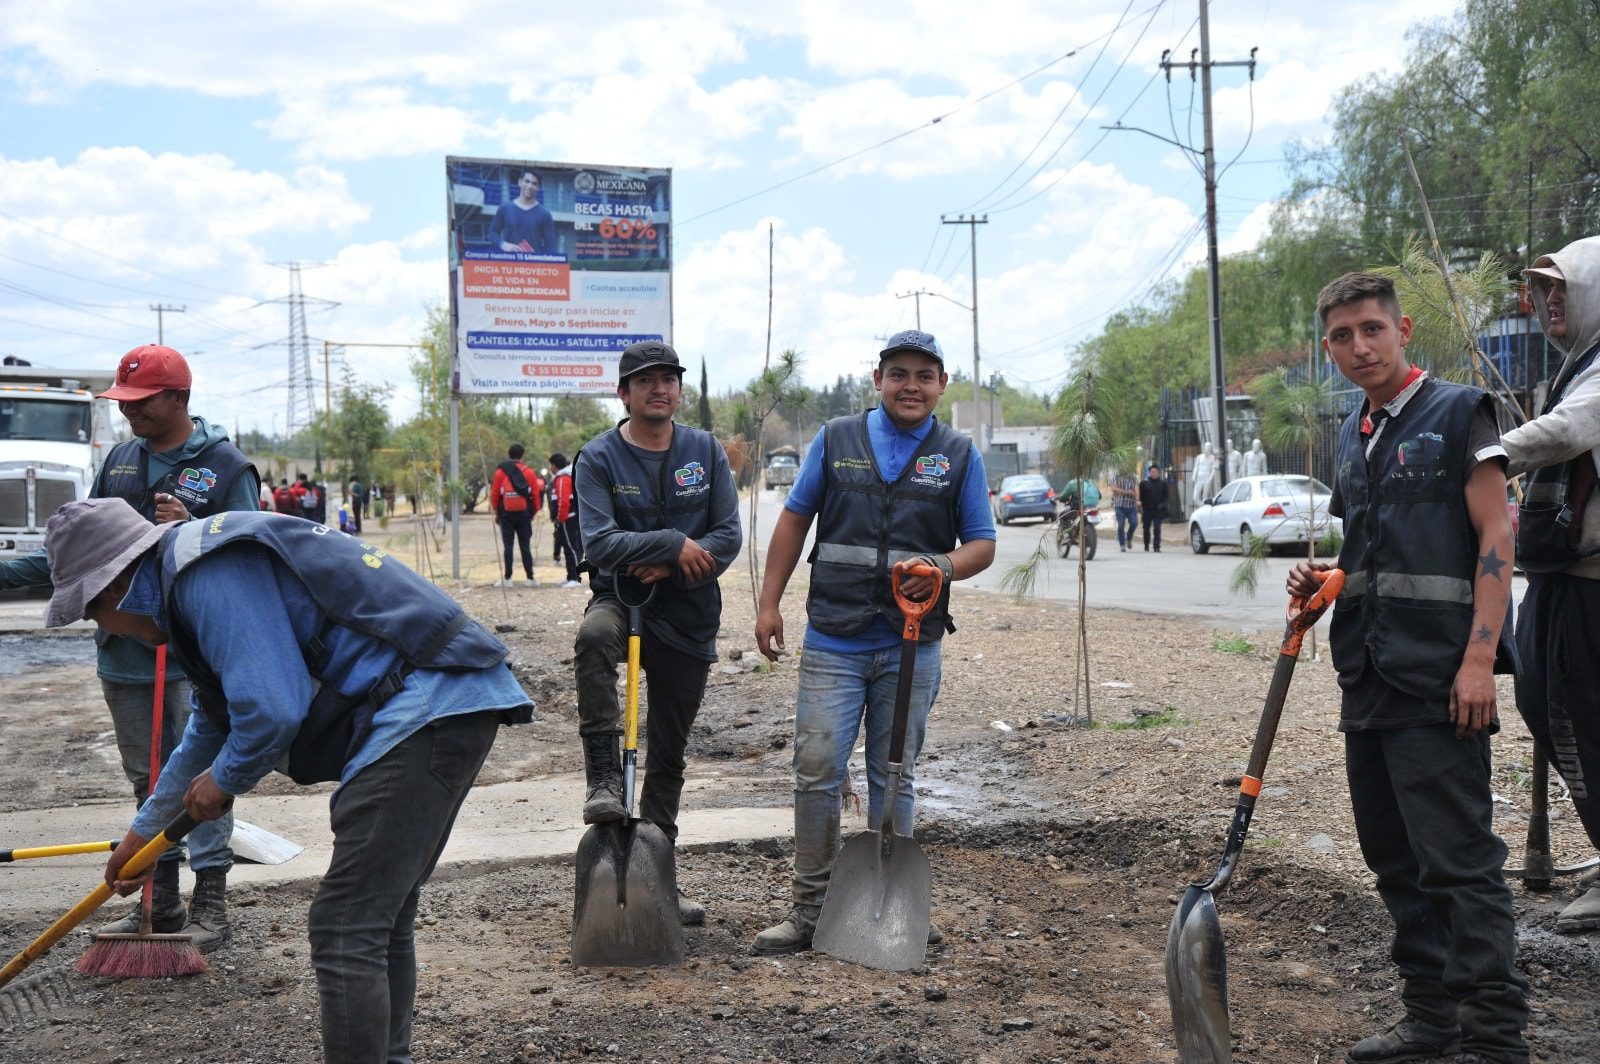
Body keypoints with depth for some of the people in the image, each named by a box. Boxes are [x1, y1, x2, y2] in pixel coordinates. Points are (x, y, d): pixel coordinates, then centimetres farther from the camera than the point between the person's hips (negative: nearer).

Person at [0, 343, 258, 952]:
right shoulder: (119, 462, 12)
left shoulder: (226, 466, -6)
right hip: (125, 651, 6)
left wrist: (191, 528, -23)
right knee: (149, 782, 13)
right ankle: (162, 902, 24)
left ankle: (210, 904, 3)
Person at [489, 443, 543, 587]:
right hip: (524, 514, 1)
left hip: (506, 514, -1)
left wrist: (497, 513, 9)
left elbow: (494, 494, -1)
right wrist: (534, 512, 13)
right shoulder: (529, 473, 0)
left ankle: (508, 578, 2)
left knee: (508, 546, 3)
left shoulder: (500, 472, -2)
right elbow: (536, 495, 2)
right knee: (525, 546, 6)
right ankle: (531, 578, 5)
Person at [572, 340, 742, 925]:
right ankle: (604, 777, -30)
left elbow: (728, 537, -3)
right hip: (621, 596, -3)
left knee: (669, 754, 10)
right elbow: (598, 543, -17)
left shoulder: (705, 451, 2)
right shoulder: (599, 457, -6)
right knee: (593, 636, -40)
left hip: (689, 618, 3)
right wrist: (674, 544, -22)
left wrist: (665, 568, -17)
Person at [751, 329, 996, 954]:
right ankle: (810, 907, 8)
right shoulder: (836, 440, 6)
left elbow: (982, 544, 7)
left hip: (911, 648, 0)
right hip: (833, 642, 0)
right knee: (817, 772, -3)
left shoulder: (959, 456, 6)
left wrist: (945, 567, -16)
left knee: (894, 778, 9)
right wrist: (769, 603, 5)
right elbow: (794, 521, 10)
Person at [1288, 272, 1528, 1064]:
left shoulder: (1457, 413, -5)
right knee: (1394, 854, 12)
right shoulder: (1353, 436, 17)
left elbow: (1495, 539, -10)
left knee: (1458, 857, -7)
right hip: (1368, 674, 8)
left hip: (1437, 677, -8)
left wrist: (1479, 659, -18)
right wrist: (1322, 581, 4)